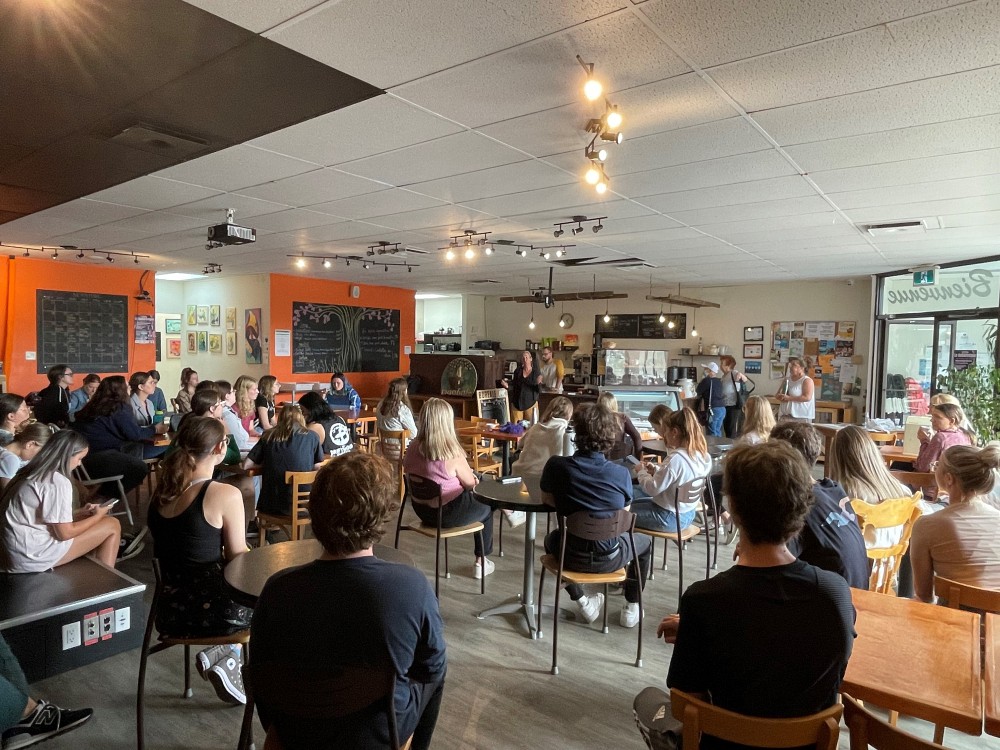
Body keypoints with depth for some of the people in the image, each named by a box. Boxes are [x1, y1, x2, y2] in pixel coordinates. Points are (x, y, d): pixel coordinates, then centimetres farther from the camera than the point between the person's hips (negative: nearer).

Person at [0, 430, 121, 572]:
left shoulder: (33, 474, 10)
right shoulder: (57, 482, -18)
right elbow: (65, 533, -15)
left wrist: (80, 512, 14)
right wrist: (97, 516, -1)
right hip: (32, 556, -9)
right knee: (112, 525, -2)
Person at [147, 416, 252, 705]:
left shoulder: (162, 489, 1)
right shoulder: (225, 495, -19)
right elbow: (238, 559, -9)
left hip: (169, 614, 7)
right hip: (209, 611, -7)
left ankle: (226, 653, 16)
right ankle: (226, 654, 6)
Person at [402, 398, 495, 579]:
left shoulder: (413, 448, -12)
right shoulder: (453, 455, -28)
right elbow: (471, 483, -13)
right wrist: (470, 474, 11)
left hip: (421, 510, 6)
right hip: (448, 514, -6)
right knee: (486, 508, 26)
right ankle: (481, 562, 35)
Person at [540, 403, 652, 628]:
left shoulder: (556, 466, -17)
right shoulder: (621, 474, -16)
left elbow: (546, 499, 0)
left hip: (572, 557, 1)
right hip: (609, 558, 0)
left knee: (552, 537, 36)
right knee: (644, 542, 32)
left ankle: (582, 602, 32)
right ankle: (631, 608, 34)